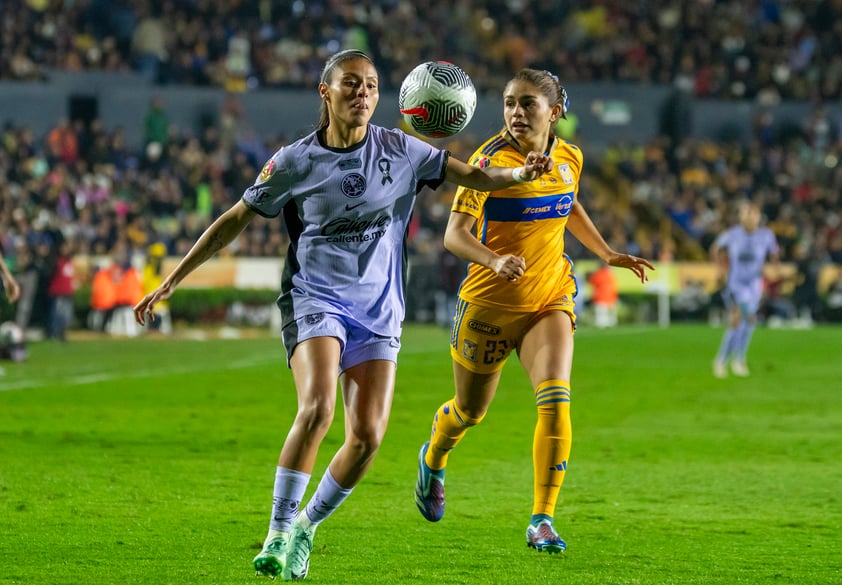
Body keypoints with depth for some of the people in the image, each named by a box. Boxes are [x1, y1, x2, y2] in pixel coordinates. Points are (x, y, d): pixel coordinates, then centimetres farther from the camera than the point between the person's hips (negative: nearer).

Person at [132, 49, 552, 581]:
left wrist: (519, 173, -22)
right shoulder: (296, 162, -3)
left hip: (378, 310, 3)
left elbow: (473, 176, 1)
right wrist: (170, 282, 5)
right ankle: (279, 533, -16)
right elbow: (234, 221, 5)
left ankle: (307, 527, 14)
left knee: (368, 435, -9)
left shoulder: (400, 152, 2)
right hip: (314, 299, -3)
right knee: (317, 408, -27)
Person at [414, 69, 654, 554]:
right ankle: (434, 460, 51)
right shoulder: (491, 161, -17)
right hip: (490, 301, -3)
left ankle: (542, 521, -15)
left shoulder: (569, 158, -1)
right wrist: (495, 261, -41)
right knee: (470, 411, 15)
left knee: (555, 399, -20)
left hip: (550, 298, 3)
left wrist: (606, 252, 14)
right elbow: (455, 234, -23)